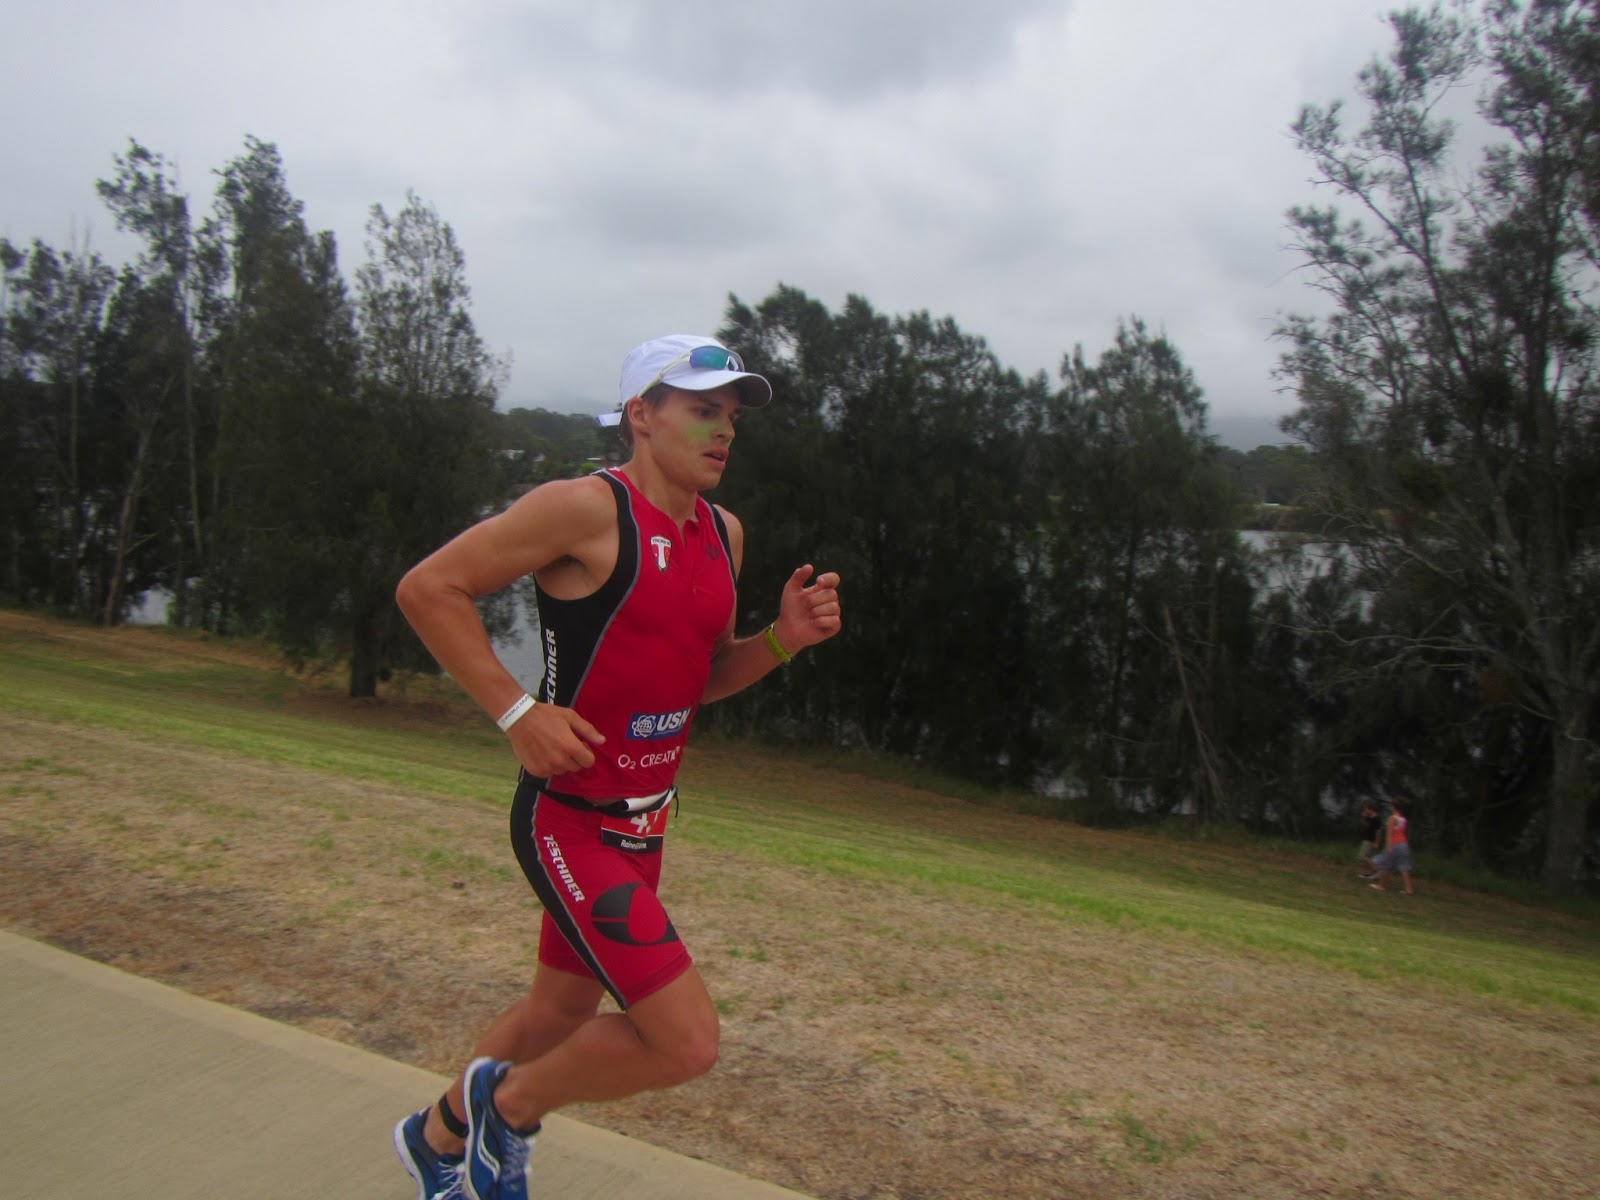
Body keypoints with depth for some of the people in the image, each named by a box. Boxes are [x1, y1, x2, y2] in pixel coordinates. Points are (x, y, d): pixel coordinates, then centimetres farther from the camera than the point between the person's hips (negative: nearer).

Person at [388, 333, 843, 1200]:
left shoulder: (723, 534, 8)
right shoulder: (587, 508, -16)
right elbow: (427, 587, -14)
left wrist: (782, 640, -1)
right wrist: (517, 711, -20)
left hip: (644, 825, 9)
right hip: (570, 822, -9)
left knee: (563, 1010, 24)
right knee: (686, 1042, -12)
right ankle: (507, 1103, 17)